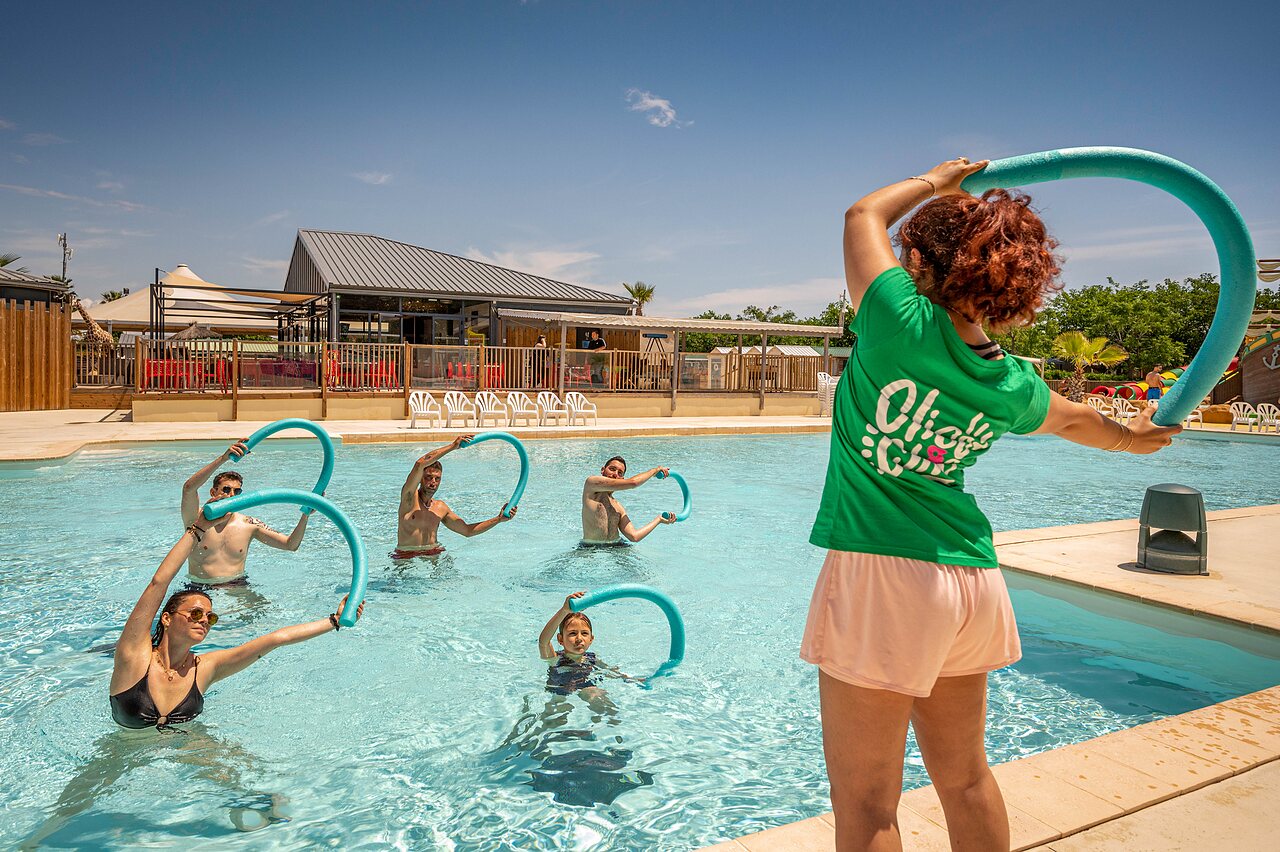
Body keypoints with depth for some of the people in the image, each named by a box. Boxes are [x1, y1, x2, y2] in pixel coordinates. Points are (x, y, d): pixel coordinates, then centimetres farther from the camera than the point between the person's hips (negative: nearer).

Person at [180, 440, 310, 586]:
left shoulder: (249, 525, 2)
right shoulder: (197, 519, -5)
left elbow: (291, 545, -3)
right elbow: (189, 487, -26)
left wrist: (305, 515, -19)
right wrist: (223, 458, -34)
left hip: (239, 587, 2)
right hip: (201, 589, -1)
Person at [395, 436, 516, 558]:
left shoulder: (441, 507, 9)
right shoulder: (409, 496, -7)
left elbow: (468, 531, 14)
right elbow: (420, 464, -25)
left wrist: (499, 519, 5)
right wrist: (453, 446, -23)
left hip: (434, 554, 4)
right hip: (407, 556, -4)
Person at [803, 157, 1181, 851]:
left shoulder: (905, 325, -14)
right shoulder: (1015, 385, 5)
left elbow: (864, 215, 2)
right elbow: (1076, 420, 28)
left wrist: (934, 181, 19)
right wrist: (1132, 437, 48)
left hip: (882, 577, -7)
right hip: (972, 580, 7)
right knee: (965, 779, 24)